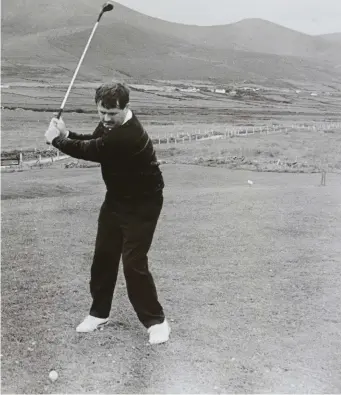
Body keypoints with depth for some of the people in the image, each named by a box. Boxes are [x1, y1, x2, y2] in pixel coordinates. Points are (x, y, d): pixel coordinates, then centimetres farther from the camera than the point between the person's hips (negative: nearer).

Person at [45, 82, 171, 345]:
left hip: (142, 204, -9)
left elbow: (89, 151, -26)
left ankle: (156, 320, 6)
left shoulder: (128, 136, -33)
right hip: (117, 198, 9)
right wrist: (66, 134, -11)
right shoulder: (110, 123, -3)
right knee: (103, 256, 10)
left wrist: (56, 139, -10)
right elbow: (90, 144, 8)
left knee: (134, 262, -10)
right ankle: (99, 313, 26)